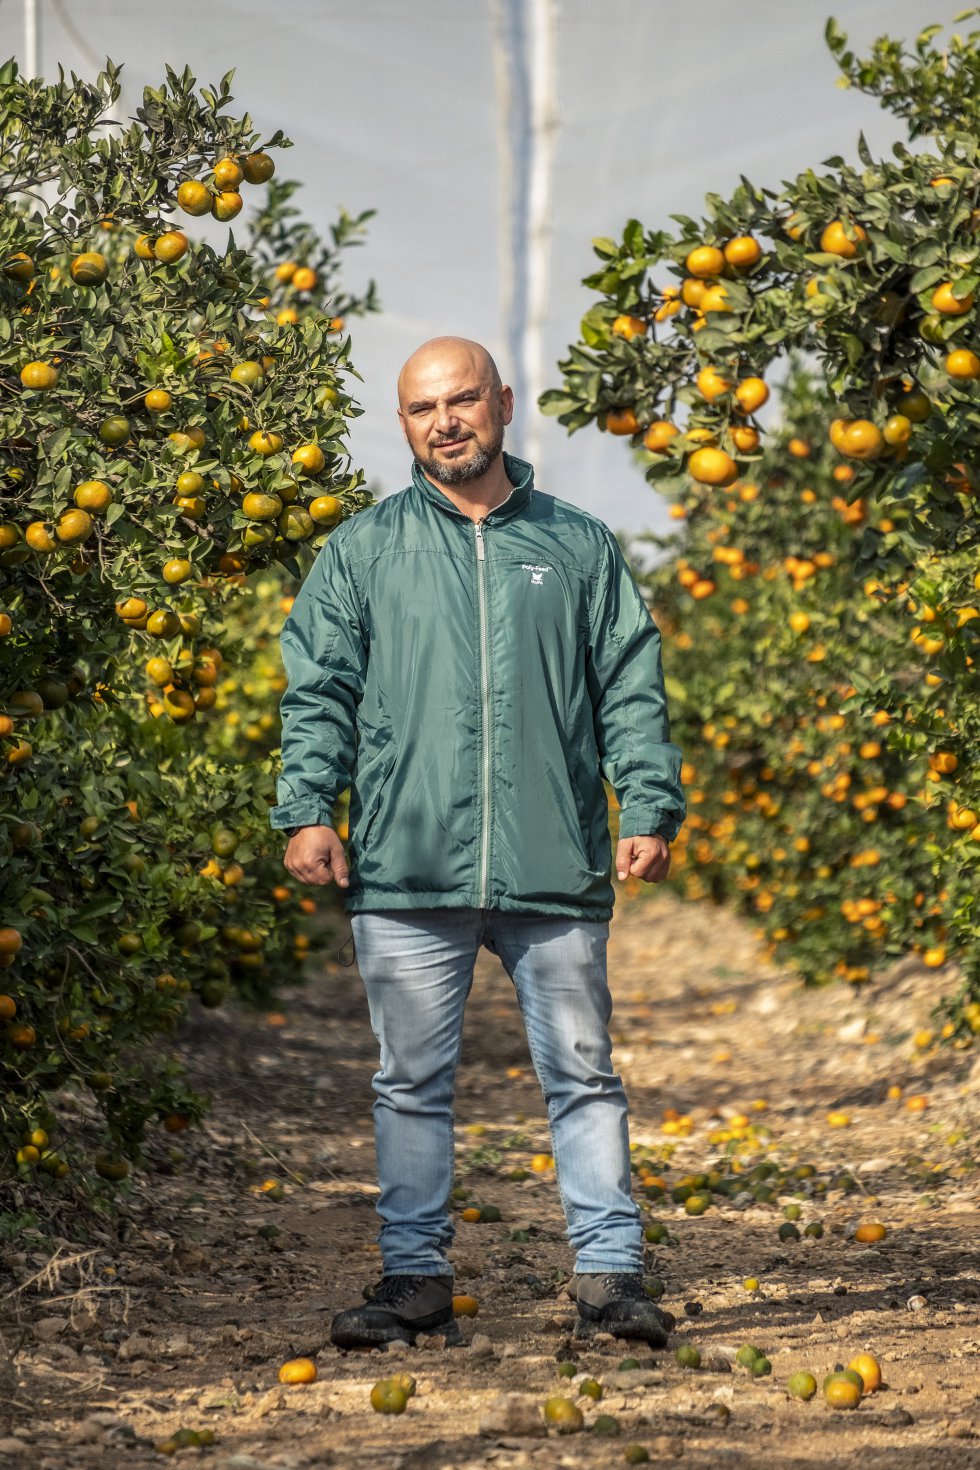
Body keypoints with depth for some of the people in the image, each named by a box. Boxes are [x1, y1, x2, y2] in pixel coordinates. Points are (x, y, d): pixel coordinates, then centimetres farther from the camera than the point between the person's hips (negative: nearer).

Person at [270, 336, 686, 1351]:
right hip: (405, 875, 0)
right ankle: (416, 1278, 14)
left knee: (582, 1073, 2)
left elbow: (631, 691, 11)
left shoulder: (579, 547, 12)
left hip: (556, 874, 0)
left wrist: (651, 810, 0)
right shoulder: (362, 551, 10)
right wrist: (306, 809, -5)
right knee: (412, 1081, 5)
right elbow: (318, 691, 7)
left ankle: (609, 1276, 8)